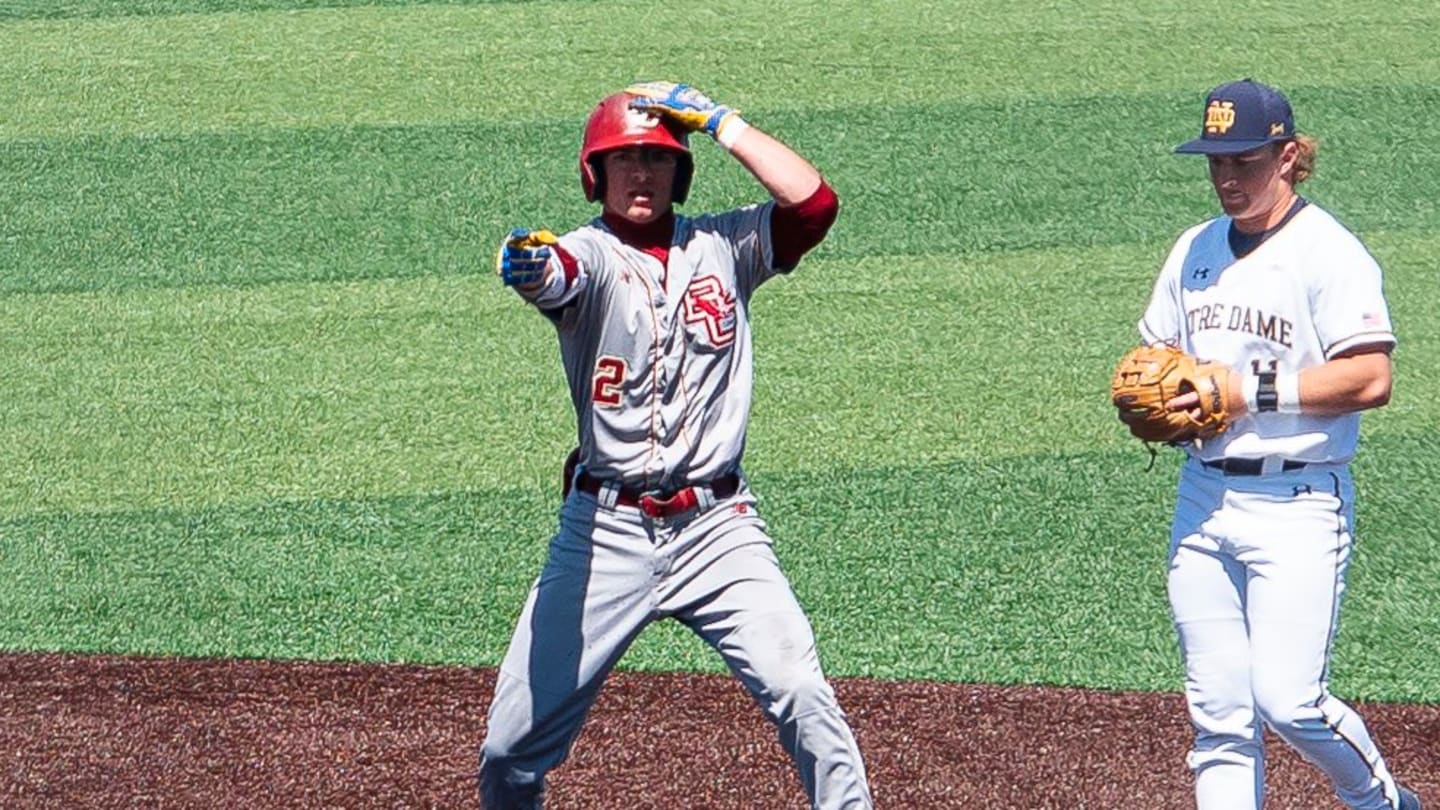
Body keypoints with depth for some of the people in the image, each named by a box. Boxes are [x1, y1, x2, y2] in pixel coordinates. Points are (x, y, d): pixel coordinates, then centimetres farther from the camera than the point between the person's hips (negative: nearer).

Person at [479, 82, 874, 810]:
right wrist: (530, 266, -53)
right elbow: (557, 274, -28)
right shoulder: (589, 256, -3)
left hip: (717, 524, 1)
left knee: (799, 692, -18)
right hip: (603, 530, -1)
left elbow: (814, 202, -8)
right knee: (514, 741, -1)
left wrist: (720, 122, -4)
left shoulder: (720, 247, 7)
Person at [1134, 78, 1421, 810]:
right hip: (1203, 499, 7)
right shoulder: (1195, 251, 14)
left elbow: (1370, 379, -17)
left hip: (1297, 503, -6)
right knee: (1218, 714, 4)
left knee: (1289, 701, -10)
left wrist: (1254, 391, -19)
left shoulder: (1328, 253, -8)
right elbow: (1156, 353, 24)